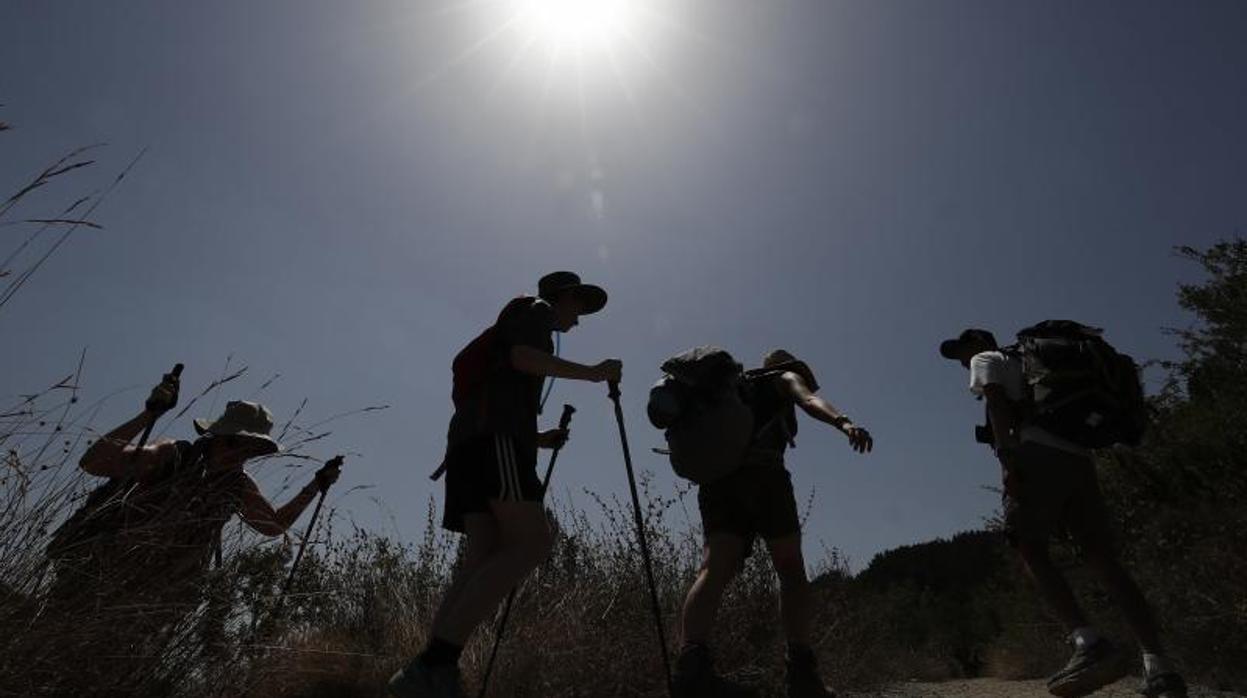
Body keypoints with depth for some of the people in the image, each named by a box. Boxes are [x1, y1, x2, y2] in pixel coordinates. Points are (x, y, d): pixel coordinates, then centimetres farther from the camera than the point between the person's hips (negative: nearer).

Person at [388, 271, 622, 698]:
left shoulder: (517, 322, 38)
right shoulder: (535, 310, 14)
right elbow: (522, 357, -8)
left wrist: (538, 438, 27)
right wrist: (591, 372, -3)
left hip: (469, 439, 10)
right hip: (495, 432, -9)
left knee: (484, 556, -5)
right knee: (532, 542, -21)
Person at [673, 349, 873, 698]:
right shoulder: (784, 377, 21)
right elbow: (810, 399, -2)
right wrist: (844, 423, -18)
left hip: (716, 475, 5)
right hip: (759, 469, -5)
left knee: (715, 570, -11)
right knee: (791, 571, 3)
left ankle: (691, 664, -31)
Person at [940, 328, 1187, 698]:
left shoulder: (986, 360, 15)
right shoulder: (1029, 366, 37)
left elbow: (996, 401, -5)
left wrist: (1005, 455, -16)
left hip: (1038, 455, -7)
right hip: (1078, 458, 8)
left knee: (1029, 548, -14)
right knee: (1103, 558, 0)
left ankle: (1089, 643, -31)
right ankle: (1158, 665, -8)